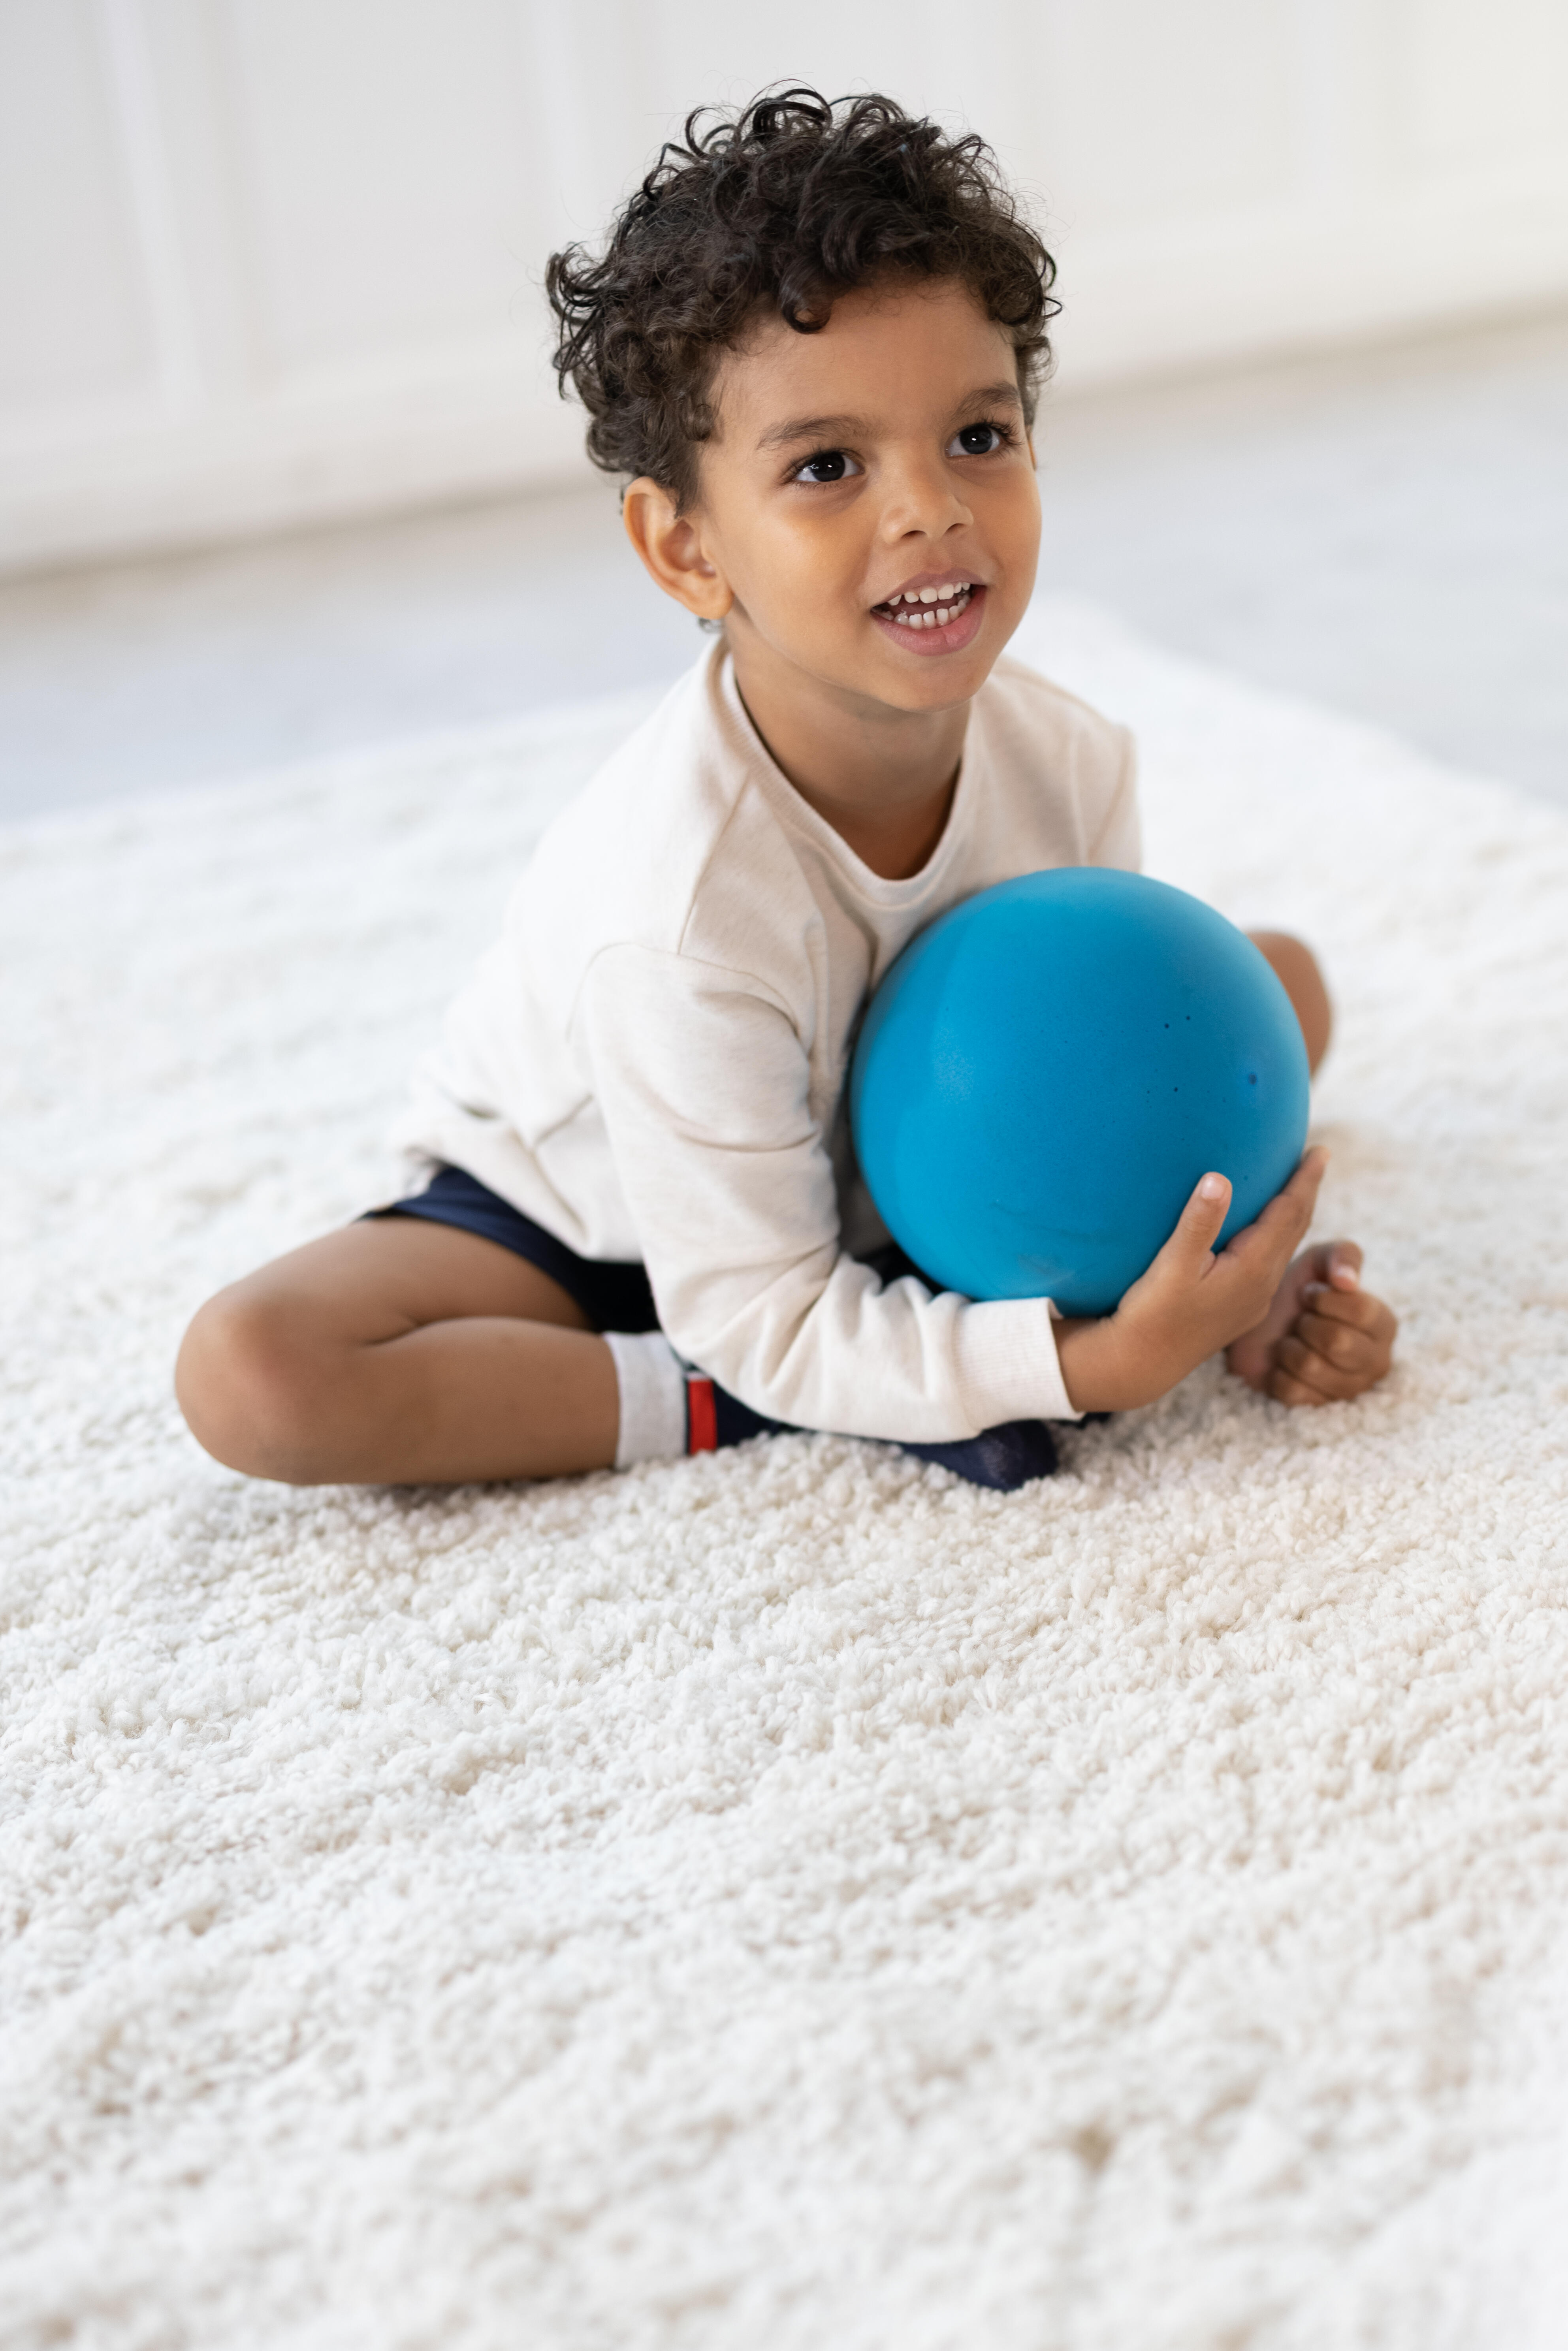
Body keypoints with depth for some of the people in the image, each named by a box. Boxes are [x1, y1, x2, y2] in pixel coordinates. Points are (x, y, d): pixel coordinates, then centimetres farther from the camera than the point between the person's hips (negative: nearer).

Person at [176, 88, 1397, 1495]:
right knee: (250, 1376, -30)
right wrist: (1082, 1365, -40)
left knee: (1280, 982, 1)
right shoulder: (682, 912, -38)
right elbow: (762, 1319, -30)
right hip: (602, 1217, -5)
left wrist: (1227, 1290, -25)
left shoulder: (1070, 764, -21)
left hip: (906, 1162, 5)